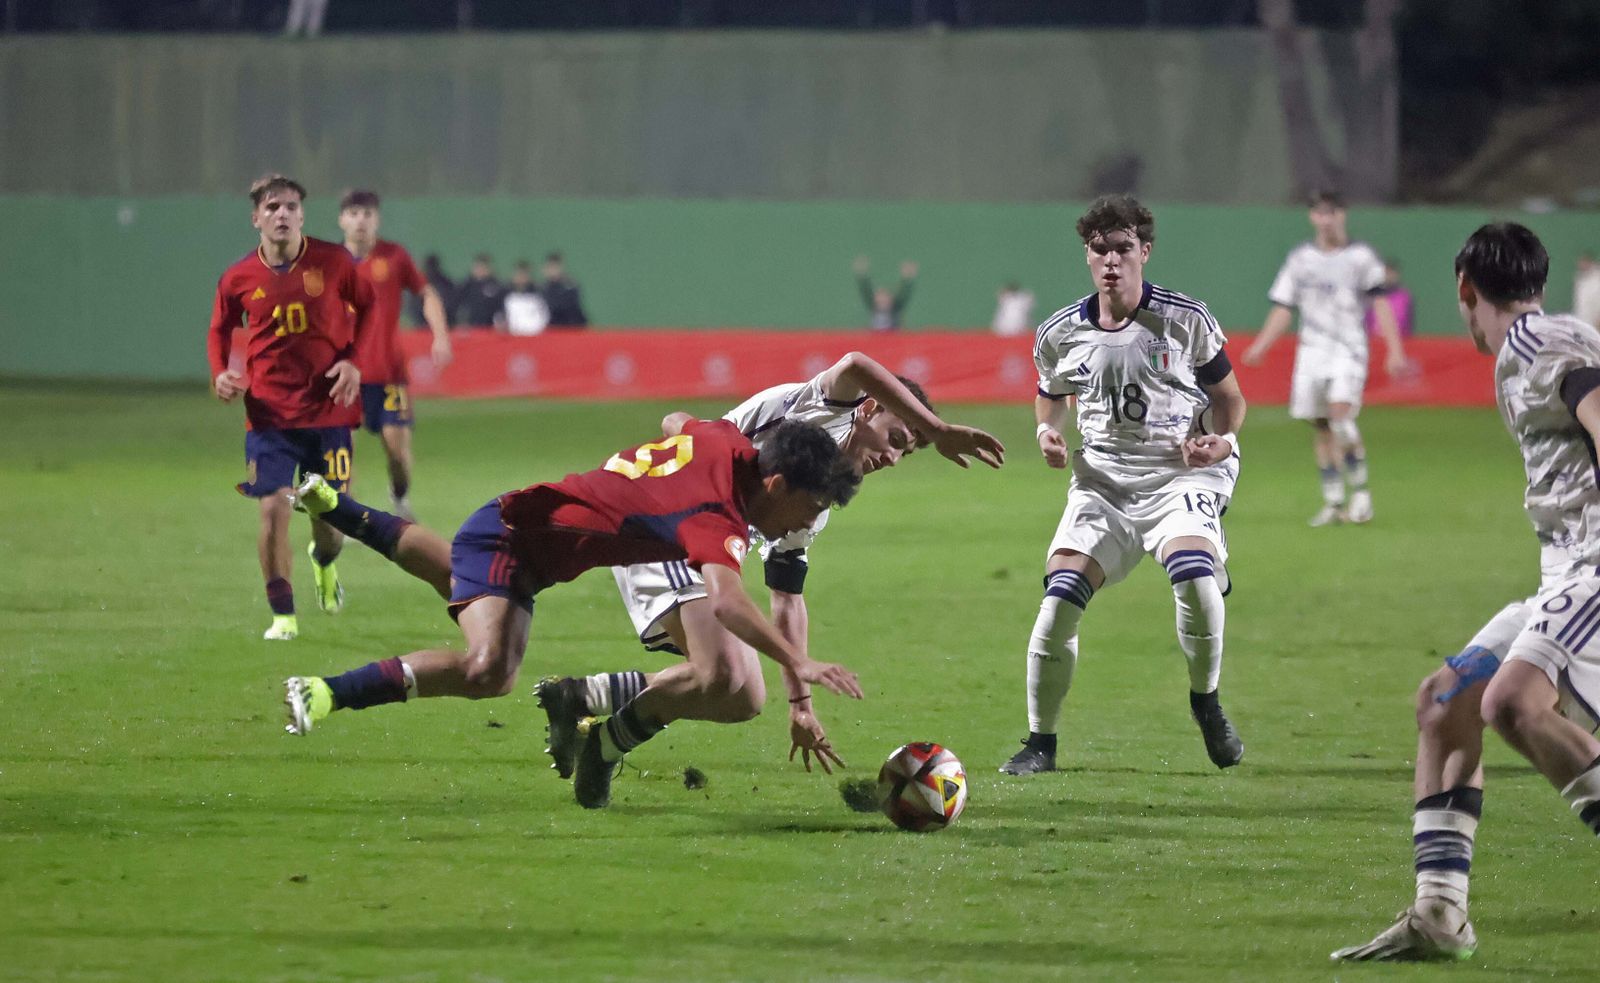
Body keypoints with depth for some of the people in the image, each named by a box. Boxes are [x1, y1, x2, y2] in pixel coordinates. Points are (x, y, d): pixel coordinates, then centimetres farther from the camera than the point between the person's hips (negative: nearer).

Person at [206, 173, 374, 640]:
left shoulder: (333, 262, -5)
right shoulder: (239, 278, -3)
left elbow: (368, 306, 10)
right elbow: (220, 330, 14)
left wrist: (354, 361, -4)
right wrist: (220, 374, -5)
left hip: (327, 406, 0)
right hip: (270, 413, 0)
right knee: (273, 509, -10)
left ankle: (324, 561, 41)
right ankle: (283, 615, 1)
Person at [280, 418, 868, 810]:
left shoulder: (725, 439, -5)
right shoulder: (719, 516, -30)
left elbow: (677, 424, 19)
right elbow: (725, 600, -48)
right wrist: (798, 663, -53)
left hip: (511, 516, 10)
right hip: (512, 543, -10)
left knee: (458, 579, 40)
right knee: (491, 670, -32)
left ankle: (330, 505, 56)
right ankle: (325, 695, -31)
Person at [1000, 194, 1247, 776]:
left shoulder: (1186, 321, -4)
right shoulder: (1060, 335, 3)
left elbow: (1228, 397, 6)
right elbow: (1051, 394, 23)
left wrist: (1221, 440, -15)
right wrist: (1048, 433, 1)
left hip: (1180, 472, -2)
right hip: (1102, 479, 3)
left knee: (1197, 580, -29)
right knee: (1058, 602, -14)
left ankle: (1206, 703, -1)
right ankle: (1040, 743, 4)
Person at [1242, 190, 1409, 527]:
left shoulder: (1361, 256, 2)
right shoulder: (1301, 257, 11)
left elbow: (1380, 304, -2)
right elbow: (1283, 308, 12)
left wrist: (1395, 350, -11)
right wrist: (1260, 346, -1)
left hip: (1348, 348, -4)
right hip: (1311, 348, 4)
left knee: (1340, 413, -22)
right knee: (1320, 426, 2)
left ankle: (1359, 488, -8)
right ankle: (1333, 503, 9)